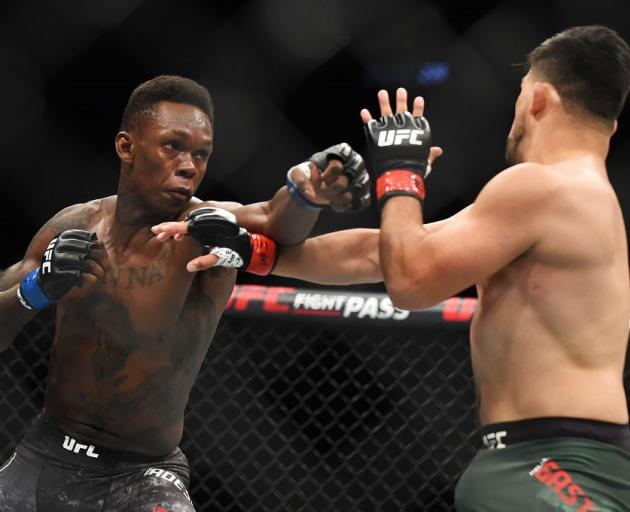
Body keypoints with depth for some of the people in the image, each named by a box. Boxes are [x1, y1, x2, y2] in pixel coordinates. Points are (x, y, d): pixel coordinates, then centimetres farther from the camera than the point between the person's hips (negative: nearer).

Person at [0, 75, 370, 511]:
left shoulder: (205, 231, -16)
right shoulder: (72, 227, -3)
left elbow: (279, 221, -37)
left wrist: (307, 189, -59)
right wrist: (36, 288, -20)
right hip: (41, 458, 4)